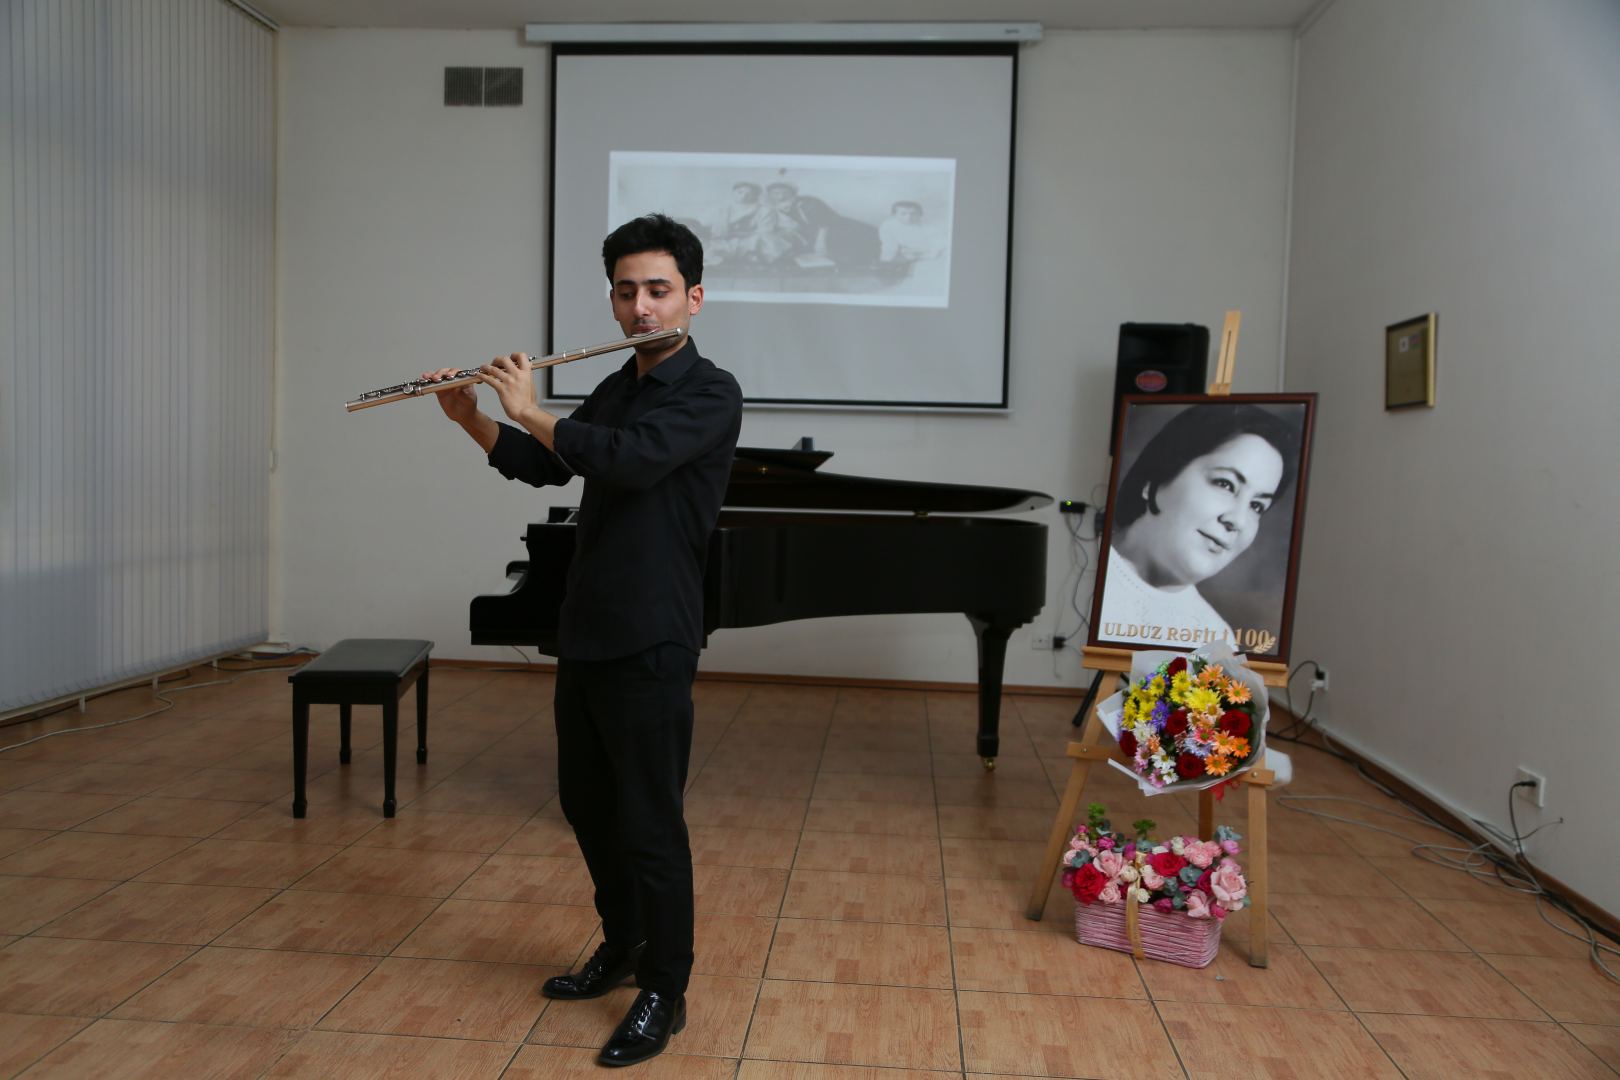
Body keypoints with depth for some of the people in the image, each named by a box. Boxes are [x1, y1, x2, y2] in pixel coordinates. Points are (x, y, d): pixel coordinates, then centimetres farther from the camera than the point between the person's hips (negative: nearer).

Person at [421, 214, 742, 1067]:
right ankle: (623, 946, 39)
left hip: (649, 647, -8)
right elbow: (542, 467, 20)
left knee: (649, 823, 0)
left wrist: (528, 410, -14)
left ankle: (663, 994, 17)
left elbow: (626, 459, -27)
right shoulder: (615, 391, 13)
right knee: (586, 804, 19)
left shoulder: (709, 394, -12)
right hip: (585, 636, 8)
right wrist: (471, 419, 5)